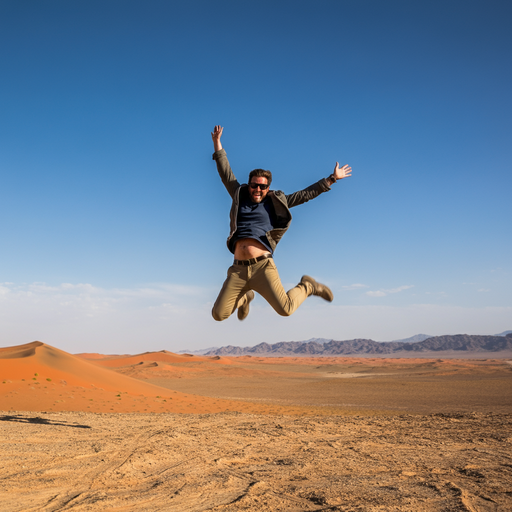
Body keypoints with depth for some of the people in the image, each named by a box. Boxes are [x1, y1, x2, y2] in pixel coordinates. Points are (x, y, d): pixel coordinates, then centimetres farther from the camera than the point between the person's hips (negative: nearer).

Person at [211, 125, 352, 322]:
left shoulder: (275, 203, 13)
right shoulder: (240, 197, 17)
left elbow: (306, 194, 17)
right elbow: (225, 173, 24)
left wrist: (332, 178, 16)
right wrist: (217, 142, 26)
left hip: (262, 266, -2)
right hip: (238, 270, 3)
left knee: (285, 309, -14)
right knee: (218, 314, 0)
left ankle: (307, 286, 19)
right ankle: (244, 298, 33)